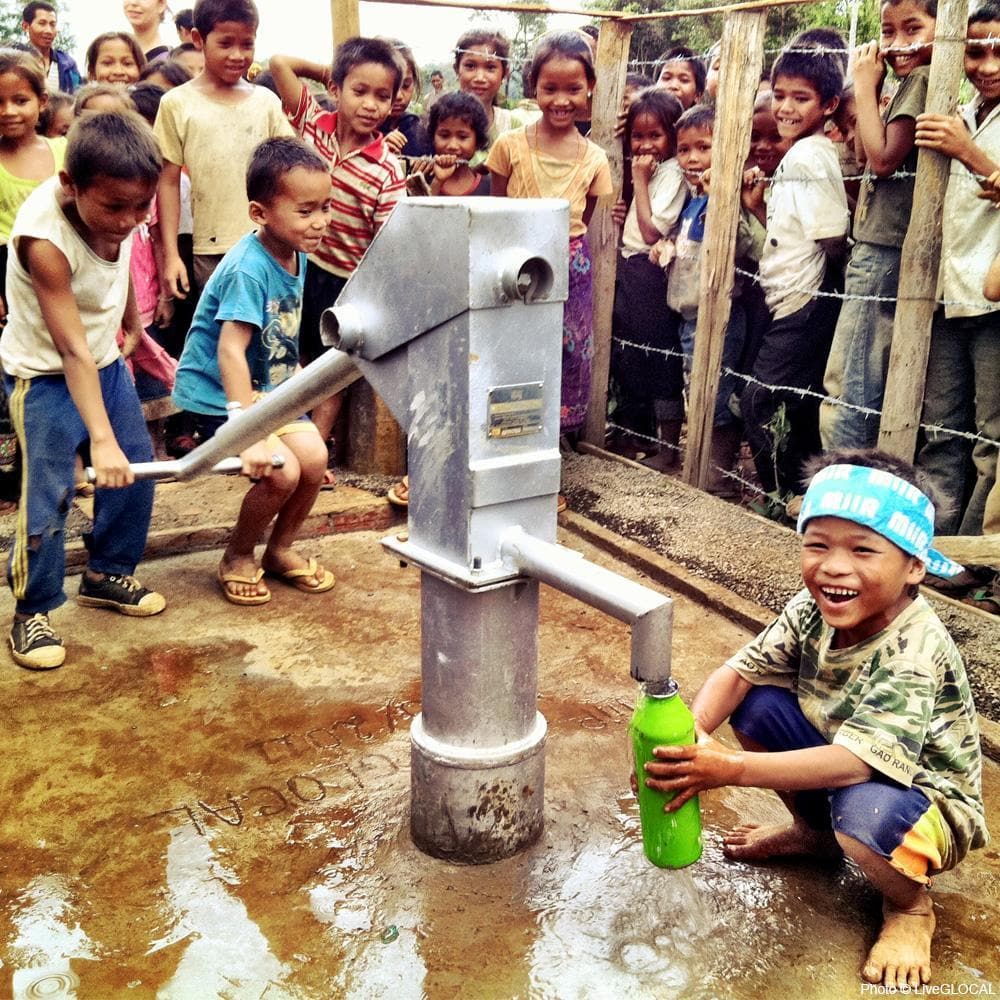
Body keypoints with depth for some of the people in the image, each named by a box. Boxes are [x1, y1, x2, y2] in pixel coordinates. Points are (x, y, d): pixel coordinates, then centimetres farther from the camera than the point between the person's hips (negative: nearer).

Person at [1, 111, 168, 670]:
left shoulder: (115, 210, -13)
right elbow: (74, 352, -33)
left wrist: (133, 325, 25)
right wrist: (102, 439, -35)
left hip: (107, 361, 7)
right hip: (45, 374, -7)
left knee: (137, 467, 7)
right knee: (48, 494, -8)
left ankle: (108, 575, 27)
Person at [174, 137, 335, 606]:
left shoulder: (296, 255, -1)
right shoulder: (248, 268, -28)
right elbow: (230, 349, -36)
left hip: (268, 385, 8)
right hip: (219, 394, -8)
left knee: (313, 458, -8)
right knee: (281, 472, -20)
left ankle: (280, 550, 17)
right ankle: (237, 558, 7)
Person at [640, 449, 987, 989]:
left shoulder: (915, 651, -33)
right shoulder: (812, 609, -15)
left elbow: (855, 761, -42)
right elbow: (739, 670, -14)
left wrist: (732, 768, -48)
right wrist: (691, 733, -35)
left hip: (927, 798, -6)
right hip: (833, 768, 6)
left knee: (863, 813, -39)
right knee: (753, 702, -12)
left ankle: (910, 906, 0)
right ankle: (813, 831, 14)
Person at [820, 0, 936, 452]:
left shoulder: (923, 78, -9)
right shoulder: (912, 82, 19)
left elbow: (883, 159, -16)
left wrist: (865, 87, -9)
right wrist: (867, 89, 13)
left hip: (883, 253, -10)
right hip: (881, 248, 10)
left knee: (846, 382, -9)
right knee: (867, 382, 12)